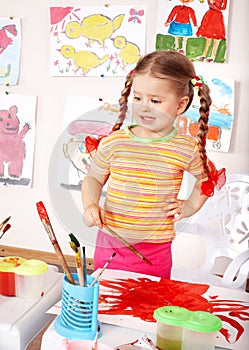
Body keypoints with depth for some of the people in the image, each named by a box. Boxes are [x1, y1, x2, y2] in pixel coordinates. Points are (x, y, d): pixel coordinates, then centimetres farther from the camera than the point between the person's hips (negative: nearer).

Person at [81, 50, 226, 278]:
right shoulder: (113, 143, -8)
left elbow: (208, 178, 14)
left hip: (156, 251, 0)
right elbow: (93, 178, 6)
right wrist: (90, 206, -10)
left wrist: (190, 206, 4)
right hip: (110, 244, 1)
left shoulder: (187, 149, -6)